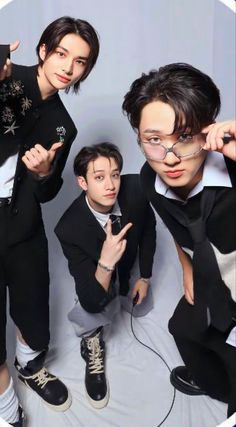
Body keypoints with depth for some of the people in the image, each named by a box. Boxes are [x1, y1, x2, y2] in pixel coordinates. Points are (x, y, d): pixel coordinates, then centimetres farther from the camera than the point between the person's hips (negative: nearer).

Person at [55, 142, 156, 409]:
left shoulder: (135, 189, -33)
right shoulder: (69, 228, -41)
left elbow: (148, 228, -8)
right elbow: (92, 303, -39)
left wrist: (145, 276, -3)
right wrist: (106, 262, -57)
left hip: (127, 269, 4)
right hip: (96, 275, -4)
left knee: (142, 308, 24)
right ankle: (92, 342, 10)